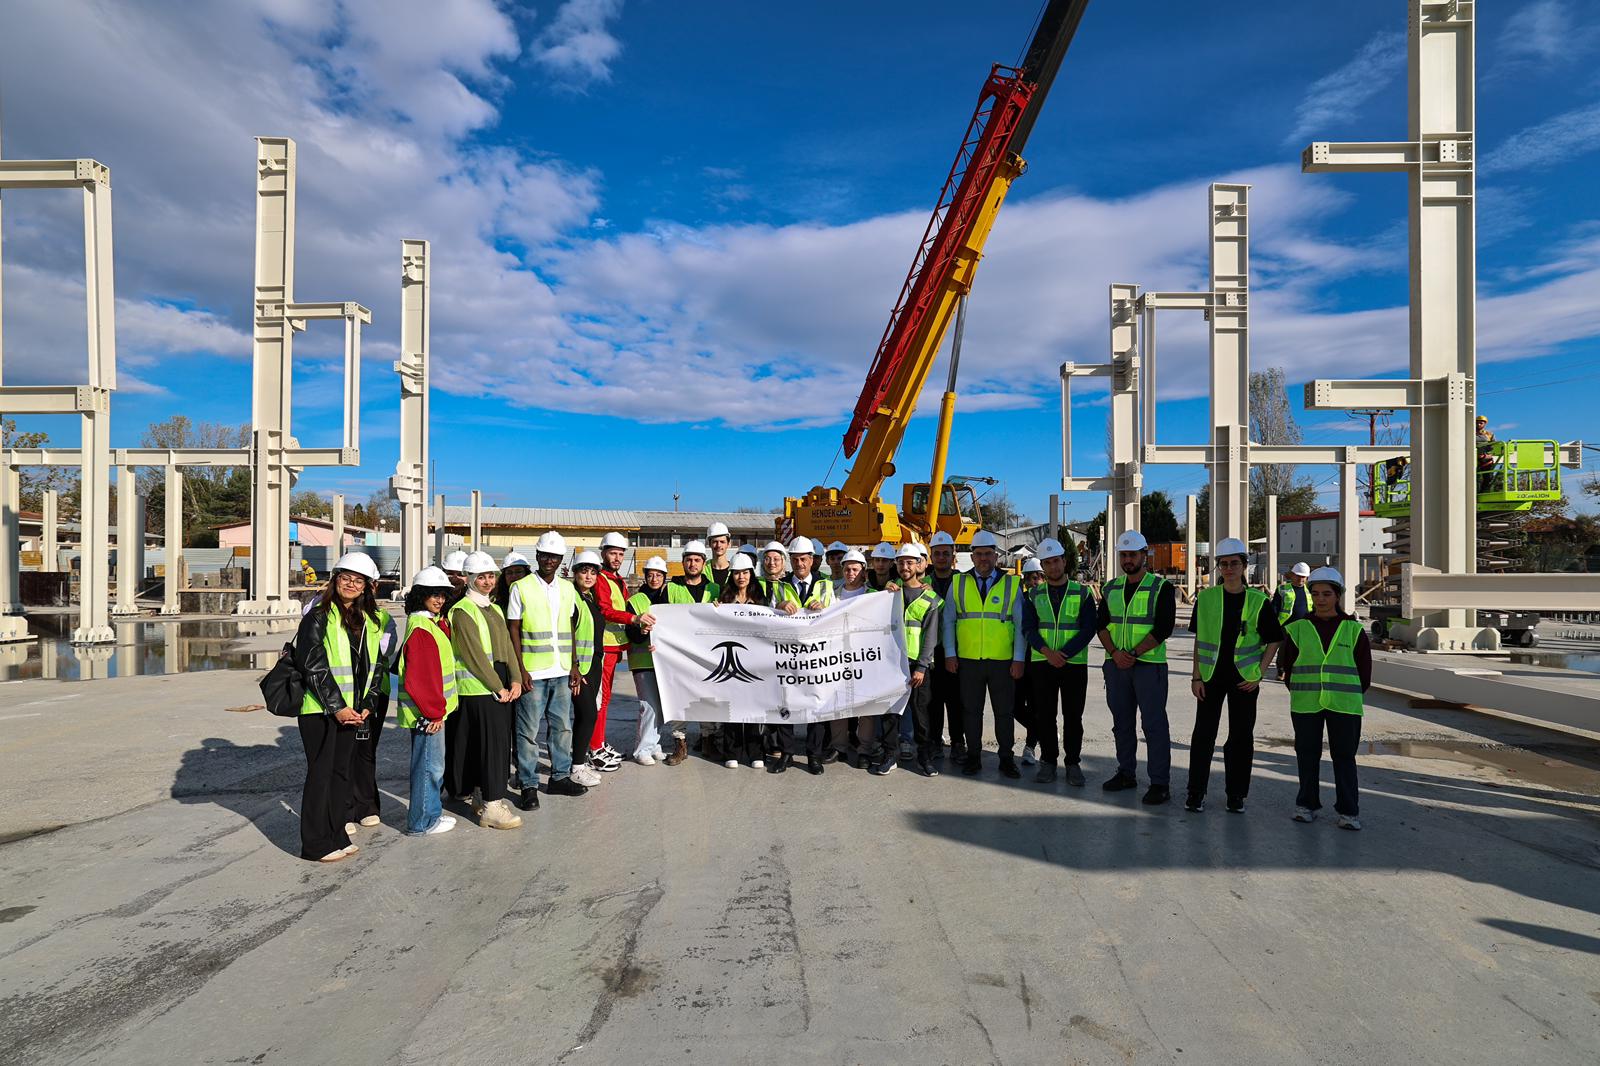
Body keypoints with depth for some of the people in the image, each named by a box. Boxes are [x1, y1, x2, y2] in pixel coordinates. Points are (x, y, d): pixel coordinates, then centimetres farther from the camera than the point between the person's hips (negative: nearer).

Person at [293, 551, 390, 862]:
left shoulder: (370, 622, 10)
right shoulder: (318, 617, -8)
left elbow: (377, 667, 10)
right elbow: (312, 666, -14)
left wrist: (366, 706, 0)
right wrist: (336, 707, -16)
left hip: (352, 711, 6)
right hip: (319, 710, -6)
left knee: (343, 771, 13)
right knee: (320, 773, 1)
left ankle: (337, 836, 24)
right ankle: (316, 844, 11)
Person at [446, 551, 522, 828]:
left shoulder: (495, 609, 18)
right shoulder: (462, 610, -8)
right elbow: (474, 655, -14)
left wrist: (515, 680, 2)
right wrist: (498, 687, -13)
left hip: (500, 687, 8)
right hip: (476, 690, -8)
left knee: (499, 742, 10)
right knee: (491, 743, -9)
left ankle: (481, 792, 25)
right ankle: (491, 806, -4)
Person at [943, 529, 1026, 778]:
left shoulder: (1011, 584, 3)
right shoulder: (958, 583, 5)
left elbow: (1020, 624, 2)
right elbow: (949, 621, 7)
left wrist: (1018, 659, -3)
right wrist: (949, 654, 1)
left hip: (1003, 662, -1)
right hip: (968, 661, 1)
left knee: (1004, 711, 8)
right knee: (971, 710, 9)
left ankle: (1006, 758, 20)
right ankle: (973, 756, 21)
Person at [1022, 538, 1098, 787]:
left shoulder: (1082, 593, 2)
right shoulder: (1034, 595, 7)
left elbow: (1089, 628, -6)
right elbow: (1028, 628, -1)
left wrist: (1064, 654, -16)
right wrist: (1047, 652, -18)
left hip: (1074, 663, -1)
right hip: (1041, 663, 1)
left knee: (1073, 716, 5)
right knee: (1044, 715, 6)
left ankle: (1072, 763, 16)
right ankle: (1048, 761, 18)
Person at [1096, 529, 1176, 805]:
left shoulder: (1161, 588, -3)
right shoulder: (1111, 587, 12)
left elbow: (1163, 629, -11)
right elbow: (1102, 624, 7)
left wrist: (1133, 654, -16)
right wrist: (1114, 652, -10)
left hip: (1149, 664, -5)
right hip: (1116, 665, 5)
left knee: (1154, 723, -3)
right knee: (1122, 721, 12)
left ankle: (1160, 783, 4)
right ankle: (1126, 773, 24)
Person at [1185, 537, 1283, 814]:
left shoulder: (1258, 602, -2)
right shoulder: (1206, 598, 0)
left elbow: (1273, 641, 4)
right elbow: (1199, 640, 3)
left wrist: (1258, 675, -5)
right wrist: (1196, 677, -1)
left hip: (1244, 679, 0)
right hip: (1211, 677, 0)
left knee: (1241, 737, 8)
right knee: (1203, 734, 2)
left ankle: (1236, 795, 21)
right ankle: (1196, 793, 12)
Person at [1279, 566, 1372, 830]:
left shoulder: (1353, 629, 1)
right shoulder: (1298, 629, 2)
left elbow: (1365, 668, 6)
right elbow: (1288, 666, 7)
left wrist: (1351, 696, 5)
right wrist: (1299, 694, 2)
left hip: (1344, 705, -1)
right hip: (1305, 704, 1)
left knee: (1344, 756, 5)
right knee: (1307, 755, 8)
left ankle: (1348, 811, 15)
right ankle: (1307, 805, 20)